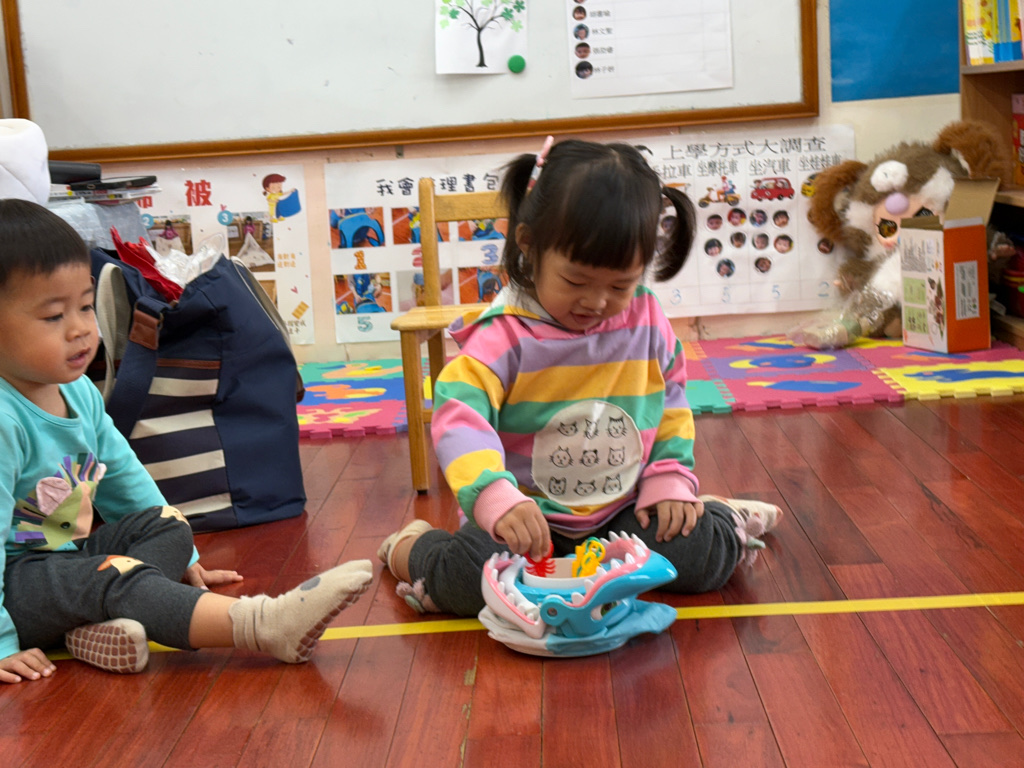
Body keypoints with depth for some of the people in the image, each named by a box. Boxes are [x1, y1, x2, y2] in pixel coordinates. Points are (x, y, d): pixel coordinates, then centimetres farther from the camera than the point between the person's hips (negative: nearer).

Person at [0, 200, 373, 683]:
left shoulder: (78, 391, 4)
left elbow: (122, 476, 17)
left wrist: (185, 558, 22)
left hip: (72, 550, 10)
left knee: (168, 526, 1)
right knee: (112, 577, -30)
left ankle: (96, 625, -27)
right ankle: (265, 627, -42)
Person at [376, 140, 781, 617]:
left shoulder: (647, 320, 0)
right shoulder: (505, 335, -16)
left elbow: (672, 403, 14)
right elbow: (458, 416, -28)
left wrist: (670, 483, 1)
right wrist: (498, 499, -43)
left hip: (622, 511, 4)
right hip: (528, 517, -3)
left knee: (705, 551, -17)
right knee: (472, 570, -30)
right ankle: (413, 548, 7)